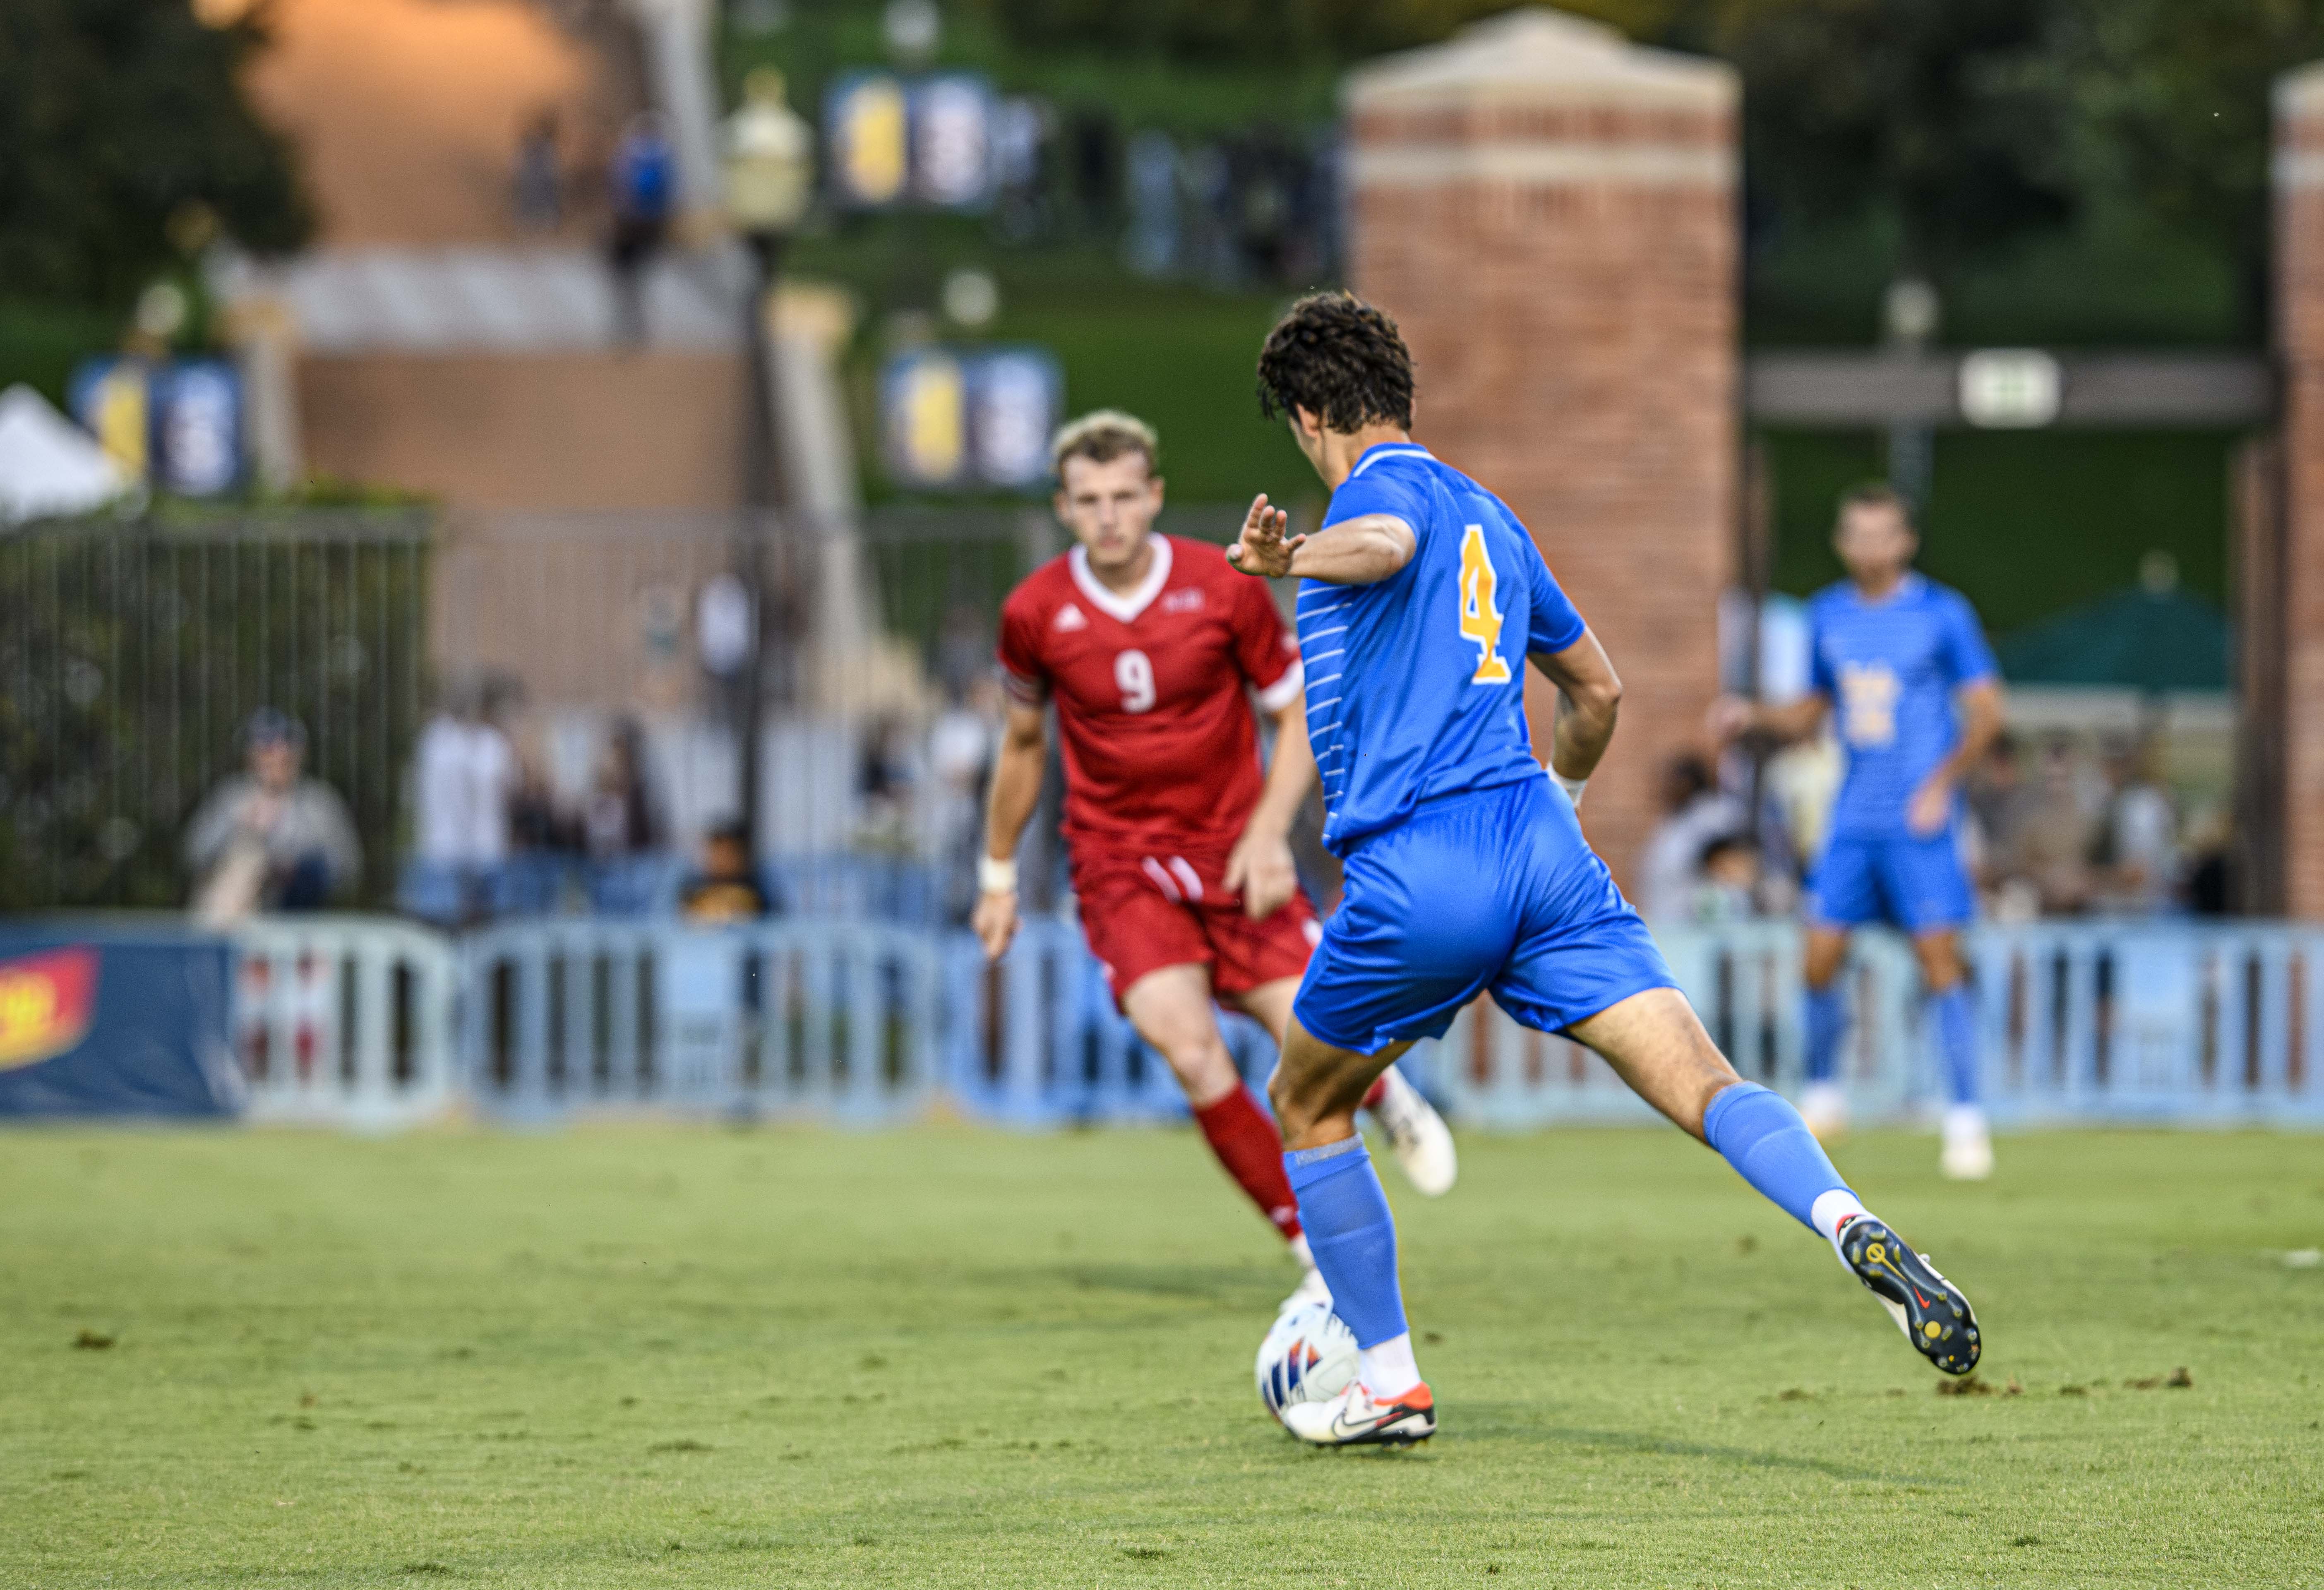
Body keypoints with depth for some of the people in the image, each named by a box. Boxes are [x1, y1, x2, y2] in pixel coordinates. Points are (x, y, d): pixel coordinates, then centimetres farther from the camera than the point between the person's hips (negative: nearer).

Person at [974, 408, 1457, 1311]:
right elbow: (1023, 741, 13)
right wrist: (999, 874, 18)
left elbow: (1299, 714, 0)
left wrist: (1268, 834, -14)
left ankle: (1386, 1097, 32)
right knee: (1187, 1045, -21)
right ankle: (1318, 1251, -9)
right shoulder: (1035, 614, -5)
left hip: (1234, 853, 0)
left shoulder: (1223, 588, -9)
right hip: (1118, 859, 0)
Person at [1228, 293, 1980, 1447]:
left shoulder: (1383, 485, 0)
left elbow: (1386, 543, -29)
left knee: (1307, 1108, 18)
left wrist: (1290, 560, -15)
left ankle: (1389, 1384, 21)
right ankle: (1850, 1228, -37)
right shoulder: (1490, 518, 24)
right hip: (1543, 852, 6)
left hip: (1416, 873, -6)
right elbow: (1596, 687, 37)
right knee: (1703, 1085, -9)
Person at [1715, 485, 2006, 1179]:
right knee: (1819, 962, 0)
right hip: (1854, 817, 4)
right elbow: (1812, 712, 21)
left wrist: (1942, 782, -16)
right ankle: (1821, 1097, 21)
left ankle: (1965, 1123, -6)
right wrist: (1755, 717, 2)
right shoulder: (1827, 616, 10)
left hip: (1920, 817, -4)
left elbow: (1986, 710, -4)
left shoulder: (1943, 614, -5)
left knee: (1940, 963, -10)